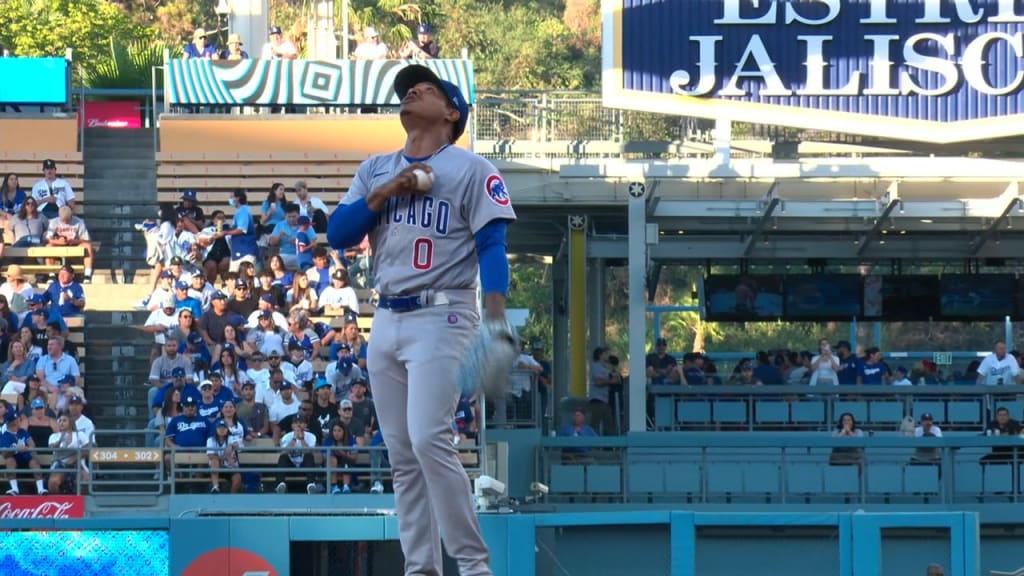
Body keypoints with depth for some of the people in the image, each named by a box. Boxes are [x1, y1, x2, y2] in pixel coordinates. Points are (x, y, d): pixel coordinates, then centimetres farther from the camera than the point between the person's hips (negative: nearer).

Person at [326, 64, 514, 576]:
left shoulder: (470, 168, 2)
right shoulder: (375, 170, 18)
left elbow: (491, 243, -7)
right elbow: (337, 234, 9)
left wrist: (495, 312, -22)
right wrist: (384, 194, -5)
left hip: (442, 317, -6)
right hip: (387, 319, 6)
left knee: (428, 439, -19)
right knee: (401, 452, 3)